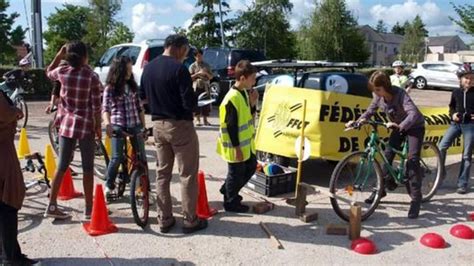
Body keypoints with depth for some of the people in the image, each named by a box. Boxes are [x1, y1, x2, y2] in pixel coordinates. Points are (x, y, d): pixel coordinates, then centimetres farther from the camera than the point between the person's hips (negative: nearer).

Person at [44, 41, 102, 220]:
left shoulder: (62, 72, -2)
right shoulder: (92, 76, -12)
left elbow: (48, 73, 23)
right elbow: (96, 106, -10)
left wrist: (59, 55, 15)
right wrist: (98, 126, 0)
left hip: (66, 125, 4)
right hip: (85, 126, -4)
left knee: (61, 166, 12)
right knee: (87, 168, 4)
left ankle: (52, 206, 15)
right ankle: (89, 209, 10)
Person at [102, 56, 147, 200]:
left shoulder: (133, 86, 10)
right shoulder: (110, 88, -2)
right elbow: (105, 108, -11)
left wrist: (144, 126, 10)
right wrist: (107, 124, -30)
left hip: (135, 125, 4)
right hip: (118, 126, -3)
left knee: (141, 157, 1)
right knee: (117, 157, -6)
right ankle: (109, 186, 14)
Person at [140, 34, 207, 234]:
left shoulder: (148, 68, 6)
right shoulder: (179, 68, -17)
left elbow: (144, 97, 17)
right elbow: (190, 103, -19)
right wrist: (194, 91, 0)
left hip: (158, 125, 7)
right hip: (180, 126, -7)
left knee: (162, 173, 13)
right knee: (188, 175, 4)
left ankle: (164, 219, 20)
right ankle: (190, 220, 11)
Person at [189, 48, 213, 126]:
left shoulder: (206, 65, 11)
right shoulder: (192, 66, 5)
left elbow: (211, 77, 10)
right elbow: (190, 77, -1)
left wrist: (206, 74, -10)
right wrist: (197, 74, -14)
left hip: (205, 87, 2)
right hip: (196, 87, -2)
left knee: (206, 103, 2)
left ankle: (205, 120, 10)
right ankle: (197, 120, 5)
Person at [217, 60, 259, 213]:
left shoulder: (244, 93, 6)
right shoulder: (232, 98, -23)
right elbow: (231, 126, -23)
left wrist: (252, 104, -2)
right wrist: (236, 148, -20)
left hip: (246, 143, 10)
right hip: (237, 146, -10)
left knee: (251, 167, 22)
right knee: (236, 173, 4)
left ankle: (228, 190, 35)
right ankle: (231, 202, 22)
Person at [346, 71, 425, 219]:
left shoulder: (399, 94, -33)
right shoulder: (378, 96, -14)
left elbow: (413, 114, -45)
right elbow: (370, 111, 0)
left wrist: (400, 126, -63)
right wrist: (357, 122, -17)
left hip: (415, 126, -6)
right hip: (399, 127, 6)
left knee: (412, 160, -16)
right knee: (387, 155, 1)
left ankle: (416, 198, -11)